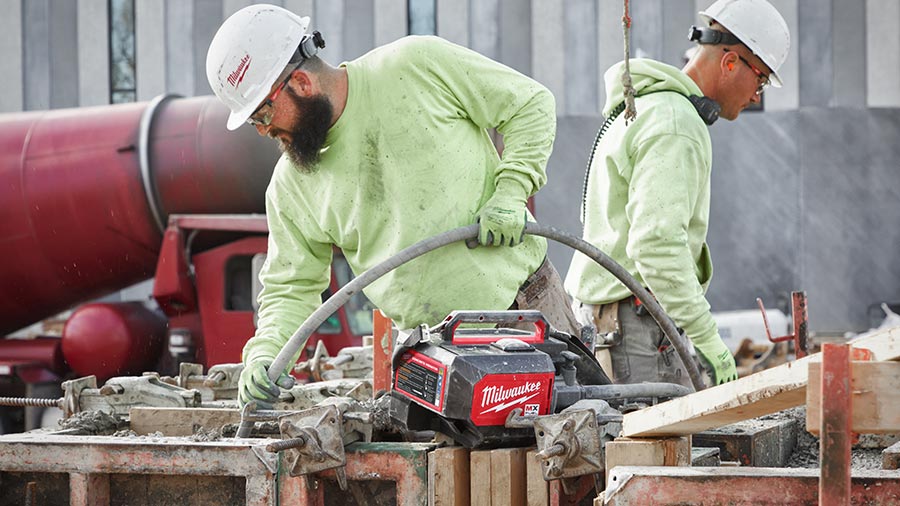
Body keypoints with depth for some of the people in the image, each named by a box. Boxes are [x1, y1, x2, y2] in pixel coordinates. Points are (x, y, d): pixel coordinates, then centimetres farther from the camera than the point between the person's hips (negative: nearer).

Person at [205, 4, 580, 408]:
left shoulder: (418, 66, -7)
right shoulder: (290, 185, 6)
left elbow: (530, 104, 0)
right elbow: (292, 288, 11)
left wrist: (509, 195, -13)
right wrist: (263, 354, -9)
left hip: (524, 303, -3)